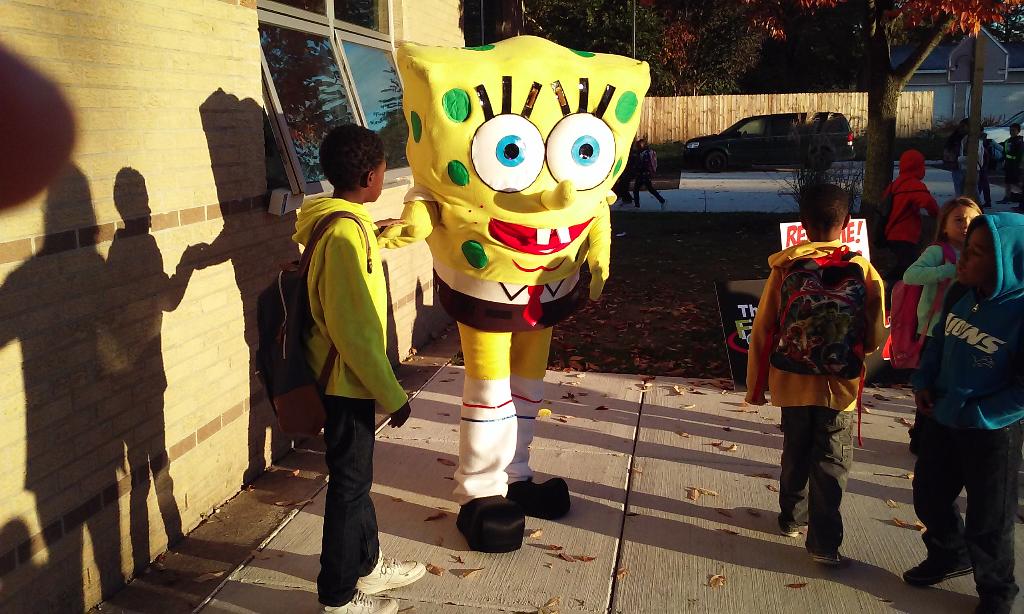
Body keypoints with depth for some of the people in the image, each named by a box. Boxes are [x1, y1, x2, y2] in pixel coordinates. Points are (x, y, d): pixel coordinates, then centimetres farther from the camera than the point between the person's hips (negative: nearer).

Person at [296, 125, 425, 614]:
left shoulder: (333, 221, 6)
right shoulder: (346, 232, -24)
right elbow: (354, 328, -25)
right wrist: (392, 394, -19)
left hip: (344, 376, 9)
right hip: (348, 379, -9)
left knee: (356, 476, 21)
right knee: (349, 485, 4)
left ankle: (367, 564, 39)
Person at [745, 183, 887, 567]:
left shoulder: (785, 268, -7)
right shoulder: (862, 271, -10)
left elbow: (762, 331, -5)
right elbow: (875, 338, -6)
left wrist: (755, 384, 6)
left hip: (793, 381, 2)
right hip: (838, 386, -2)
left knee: (796, 453, 20)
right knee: (831, 463, 7)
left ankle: (793, 517, 37)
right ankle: (824, 542, 6)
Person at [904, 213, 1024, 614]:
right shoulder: (961, 293, -5)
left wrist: (971, 415, -22)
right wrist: (923, 381, -1)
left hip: (992, 431, -6)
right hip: (941, 419, 6)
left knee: (988, 521, 10)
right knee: (929, 495, 21)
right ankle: (949, 556, 49)